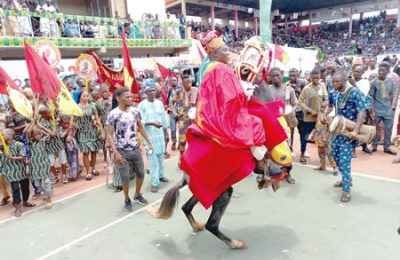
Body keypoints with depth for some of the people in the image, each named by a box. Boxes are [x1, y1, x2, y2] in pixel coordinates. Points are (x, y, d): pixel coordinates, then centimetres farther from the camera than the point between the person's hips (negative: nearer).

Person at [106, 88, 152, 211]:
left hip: (135, 149, 5)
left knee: (141, 173, 13)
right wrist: (116, 153, -19)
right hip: (122, 151, -4)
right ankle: (127, 200, 27)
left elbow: (141, 128, 12)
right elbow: (109, 135, -12)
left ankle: (137, 195, 36)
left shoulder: (135, 111, 1)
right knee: (125, 177, 3)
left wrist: (149, 143, 7)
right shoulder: (113, 114, -13)